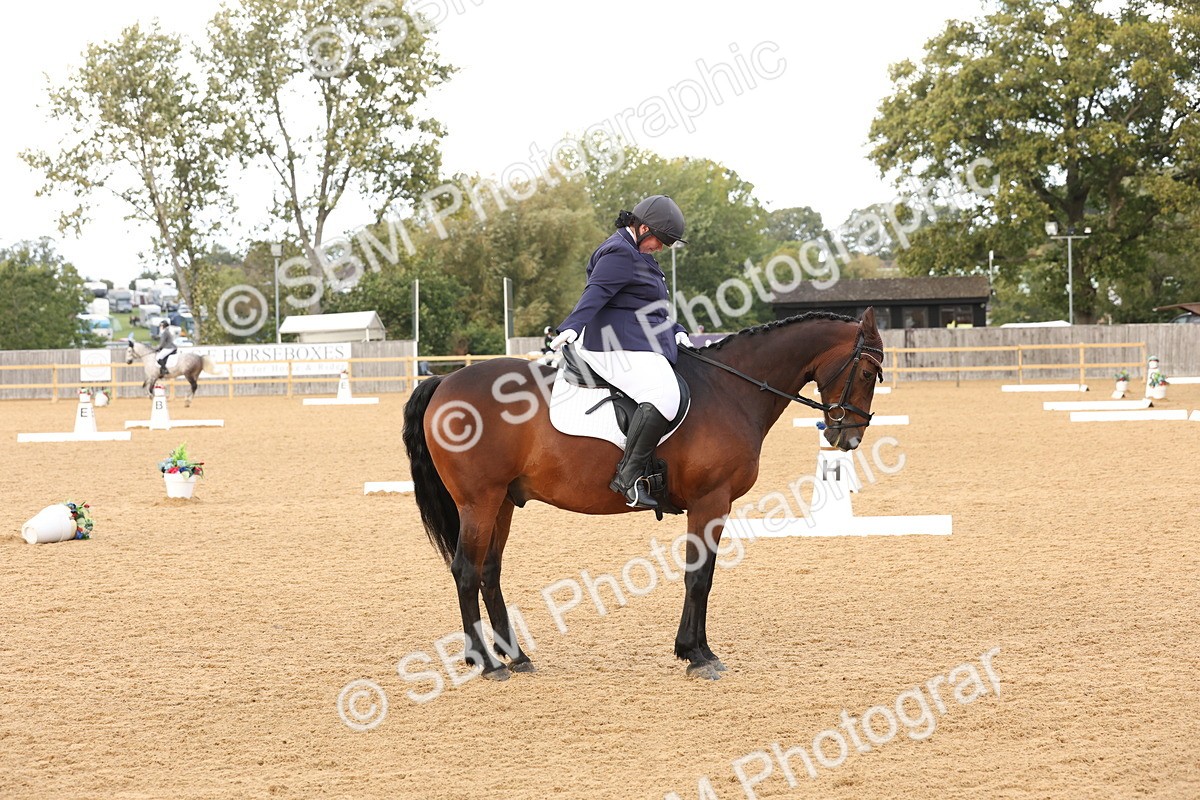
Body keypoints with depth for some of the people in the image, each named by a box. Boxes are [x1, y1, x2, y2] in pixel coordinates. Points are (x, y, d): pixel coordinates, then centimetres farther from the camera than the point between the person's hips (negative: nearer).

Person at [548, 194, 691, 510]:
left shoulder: (636, 254, 24)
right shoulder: (619, 253, -11)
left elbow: (653, 305, 30)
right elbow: (595, 293, -25)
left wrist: (675, 330, 18)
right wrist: (572, 327, -39)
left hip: (643, 346, 12)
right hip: (617, 345, -12)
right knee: (663, 395, -30)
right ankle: (629, 475, -31)